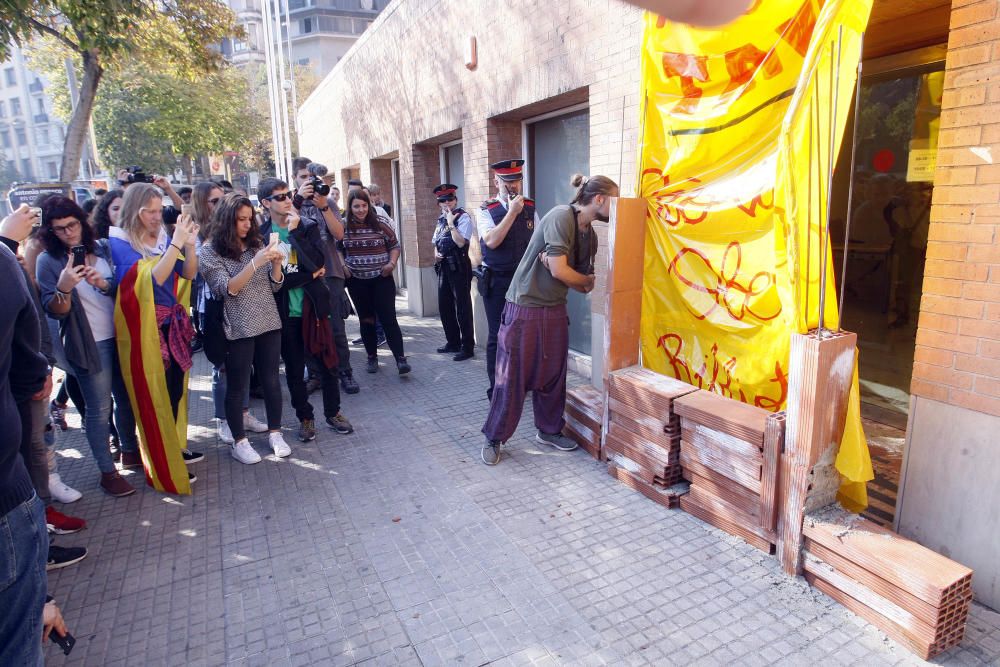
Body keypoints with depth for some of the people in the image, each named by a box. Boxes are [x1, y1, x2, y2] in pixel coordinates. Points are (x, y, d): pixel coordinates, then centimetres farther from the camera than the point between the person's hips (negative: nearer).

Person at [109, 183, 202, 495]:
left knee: (177, 388, 13)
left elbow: (188, 274, 2)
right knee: (155, 395, 3)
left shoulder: (163, 236, 6)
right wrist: (176, 243, -26)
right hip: (144, 329, -5)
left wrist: (189, 244, -12)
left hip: (172, 324, 5)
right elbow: (153, 278, -23)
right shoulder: (119, 242, -9)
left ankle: (175, 446, 33)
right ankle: (164, 468, 16)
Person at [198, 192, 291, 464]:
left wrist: (276, 263, -12)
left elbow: (274, 286, 7)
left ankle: (275, 433, 24)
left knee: (271, 380, 10)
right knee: (237, 386, 6)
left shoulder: (257, 243, 7)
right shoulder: (211, 250, -5)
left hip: (269, 322, 4)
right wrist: (256, 262, -24)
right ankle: (239, 442, 19)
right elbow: (227, 289, -15)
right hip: (237, 328, -4)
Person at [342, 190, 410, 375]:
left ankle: (400, 358, -2)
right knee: (366, 320, 11)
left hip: (382, 279, -2)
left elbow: (394, 246, 5)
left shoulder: (380, 223, -4)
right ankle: (372, 357, 23)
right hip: (357, 281, 2)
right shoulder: (344, 227, 0)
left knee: (388, 318, -6)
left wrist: (392, 263, -11)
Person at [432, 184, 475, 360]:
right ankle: (453, 342, 28)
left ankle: (467, 347, 6)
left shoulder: (463, 217, -9)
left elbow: (461, 242, -21)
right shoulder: (441, 220, 15)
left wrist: (451, 223, -17)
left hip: (458, 267, -8)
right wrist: (436, 254, 3)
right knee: (444, 306, 14)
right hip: (444, 267, 8)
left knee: (462, 307, -3)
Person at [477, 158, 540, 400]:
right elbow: (491, 241, -19)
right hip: (496, 282, -3)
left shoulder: (530, 208, 7)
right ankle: (496, 389, 14)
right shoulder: (487, 210, -4)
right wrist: (512, 212, -18)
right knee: (498, 336, 2)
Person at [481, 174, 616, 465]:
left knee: (553, 375, 13)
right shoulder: (561, 216, -17)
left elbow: (585, 285, 5)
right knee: (512, 377, 0)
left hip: (555, 311, 8)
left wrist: (554, 264, -14)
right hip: (525, 308, -8)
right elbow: (560, 271, -23)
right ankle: (494, 438, 14)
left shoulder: (590, 235, 9)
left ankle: (548, 430, 31)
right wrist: (587, 279, -2)